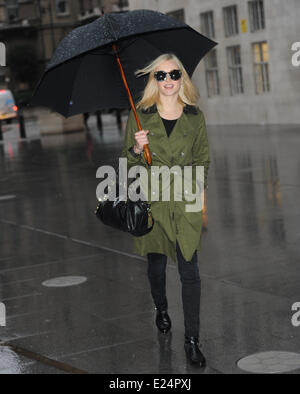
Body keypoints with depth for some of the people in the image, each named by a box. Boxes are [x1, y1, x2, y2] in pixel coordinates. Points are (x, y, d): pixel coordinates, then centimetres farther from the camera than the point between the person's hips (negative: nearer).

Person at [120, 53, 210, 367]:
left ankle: (192, 339, -1)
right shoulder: (139, 116, 1)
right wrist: (136, 150, -17)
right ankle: (161, 311, 42)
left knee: (189, 271, -5)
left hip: (185, 203, 0)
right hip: (151, 200, 0)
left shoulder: (195, 117, 4)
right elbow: (127, 163, 4)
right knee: (156, 263, 13)